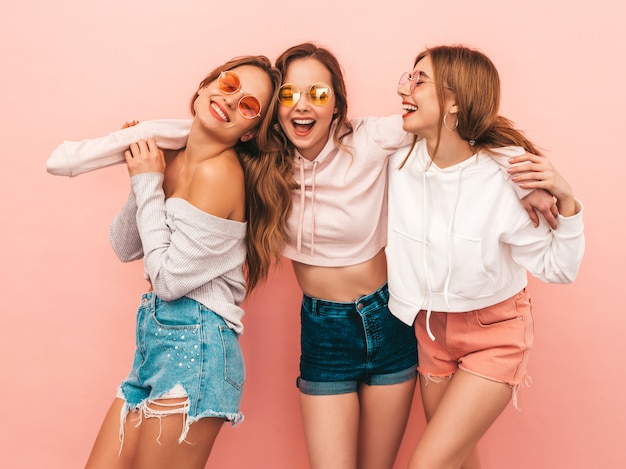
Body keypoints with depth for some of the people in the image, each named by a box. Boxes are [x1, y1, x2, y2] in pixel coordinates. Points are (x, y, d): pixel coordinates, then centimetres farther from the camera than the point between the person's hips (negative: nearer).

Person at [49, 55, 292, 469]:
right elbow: (126, 248, 12)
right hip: (157, 339, 8)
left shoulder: (219, 172, -17)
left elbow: (169, 279, -15)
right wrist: (141, 181, -3)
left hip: (195, 345, -8)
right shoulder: (169, 158, 7)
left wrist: (148, 185, -9)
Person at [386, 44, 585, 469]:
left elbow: (558, 269, -16)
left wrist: (566, 200, -29)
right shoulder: (399, 161, -13)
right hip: (431, 329, 4)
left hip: (495, 332, -4)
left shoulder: (506, 175, -24)